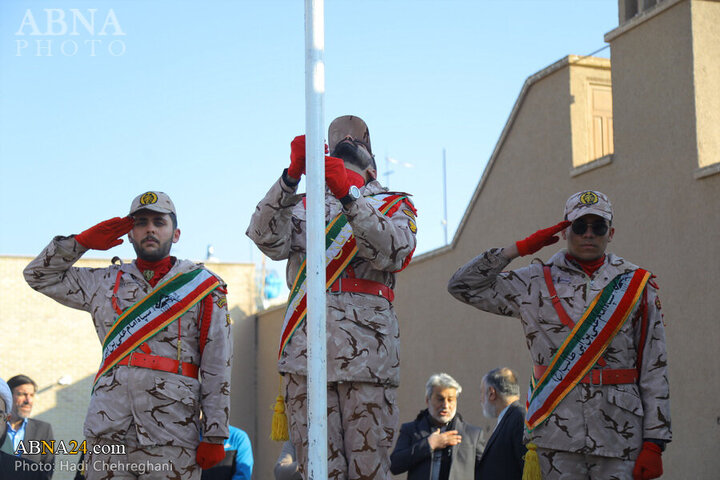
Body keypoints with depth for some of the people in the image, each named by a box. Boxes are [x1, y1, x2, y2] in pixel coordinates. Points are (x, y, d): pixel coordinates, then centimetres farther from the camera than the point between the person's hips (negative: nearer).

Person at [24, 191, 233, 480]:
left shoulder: (203, 286, 9)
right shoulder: (105, 283, 19)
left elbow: (217, 368, 3)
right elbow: (39, 275, 26)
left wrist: (215, 437, -4)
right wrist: (83, 241, 13)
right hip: (107, 432, 3)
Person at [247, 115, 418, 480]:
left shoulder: (395, 205, 20)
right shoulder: (303, 206, 25)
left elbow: (392, 253, -5)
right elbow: (268, 239, 2)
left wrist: (348, 197, -17)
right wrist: (291, 177, -11)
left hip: (366, 352, -1)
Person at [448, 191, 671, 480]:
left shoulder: (637, 286, 9)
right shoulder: (536, 284, 10)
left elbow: (654, 370, 5)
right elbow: (463, 286, 6)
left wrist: (653, 444, -3)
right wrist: (521, 248, 2)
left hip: (620, 439, 0)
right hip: (555, 438, 0)